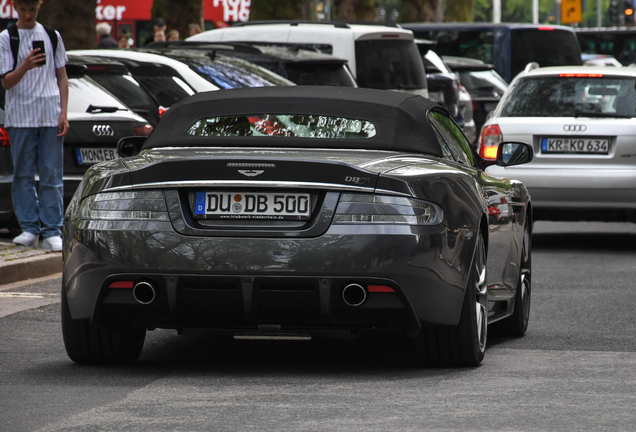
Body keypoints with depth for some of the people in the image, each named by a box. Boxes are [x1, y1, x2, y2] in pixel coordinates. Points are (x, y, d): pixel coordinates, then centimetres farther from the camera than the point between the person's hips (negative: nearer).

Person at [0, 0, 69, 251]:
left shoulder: (52, 36, 11)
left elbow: (62, 77, 13)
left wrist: (64, 114, 5)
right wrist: (25, 66, -23)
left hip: (51, 117, 1)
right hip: (20, 116, -1)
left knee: (52, 176, -2)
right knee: (24, 176, 1)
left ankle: (52, 231, -2)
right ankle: (30, 228, 8)